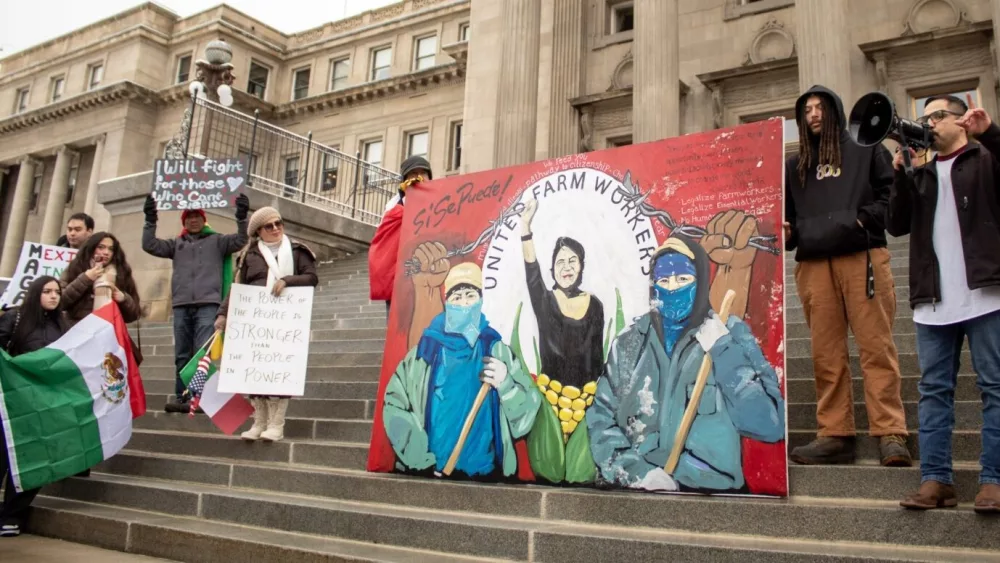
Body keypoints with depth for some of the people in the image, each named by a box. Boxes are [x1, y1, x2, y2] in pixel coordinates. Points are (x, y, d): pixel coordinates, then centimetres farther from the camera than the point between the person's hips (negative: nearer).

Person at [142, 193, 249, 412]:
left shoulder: (217, 240, 12)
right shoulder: (176, 244, 20)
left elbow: (239, 241, -2)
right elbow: (150, 245, 12)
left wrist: (241, 217, -16)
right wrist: (150, 220, 2)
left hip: (208, 304, -4)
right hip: (181, 305, 4)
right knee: (182, 355, 5)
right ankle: (181, 397, 8)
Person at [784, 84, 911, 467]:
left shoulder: (866, 150, 16)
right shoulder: (795, 166, 25)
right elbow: (789, 216, 23)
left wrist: (864, 218, -9)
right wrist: (788, 233, 2)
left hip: (862, 257, -3)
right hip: (813, 264, 3)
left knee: (876, 346, -8)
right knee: (826, 354, 0)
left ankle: (890, 434, -7)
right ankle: (834, 434, 3)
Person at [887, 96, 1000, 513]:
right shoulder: (921, 175, 21)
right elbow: (897, 225, 9)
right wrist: (901, 173, -1)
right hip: (933, 301, 4)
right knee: (934, 390, 2)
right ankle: (935, 479, 5)